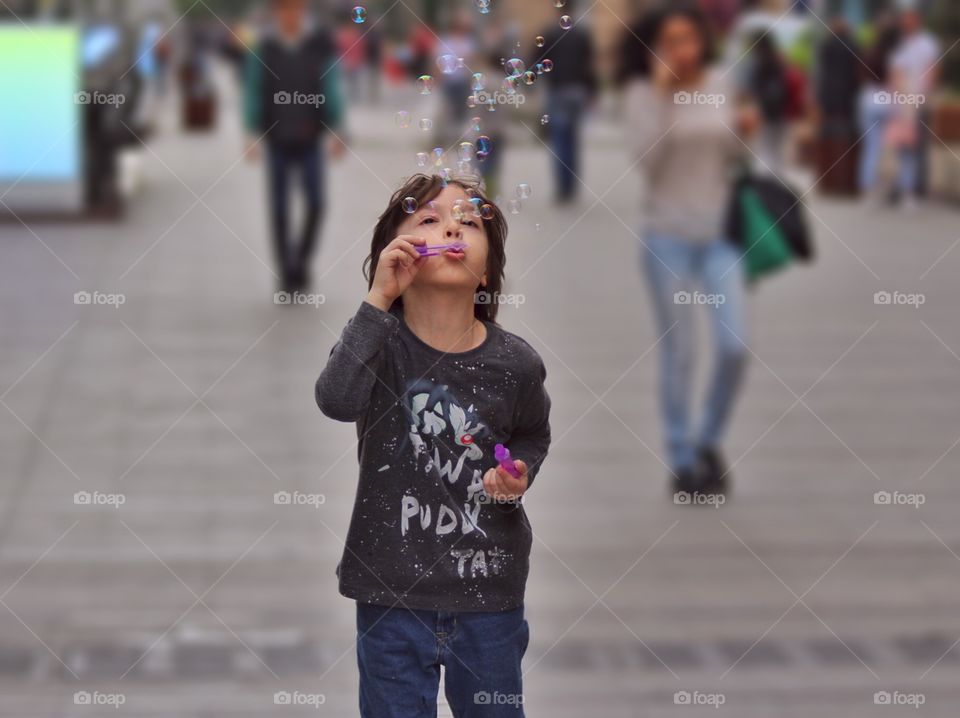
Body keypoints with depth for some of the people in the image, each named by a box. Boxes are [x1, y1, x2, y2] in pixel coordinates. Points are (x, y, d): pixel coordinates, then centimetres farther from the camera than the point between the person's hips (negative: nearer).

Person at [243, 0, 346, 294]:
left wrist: (337, 132, -7)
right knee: (279, 209, 0)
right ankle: (287, 273, 10)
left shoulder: (320, 44, -3)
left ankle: (302, 256, 15)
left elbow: (331, 90, -2)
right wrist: (252, 135, -8)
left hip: (310, 140, 0)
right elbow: (253, 93, 0)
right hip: (277, 141, 0)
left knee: (315, 203, -10)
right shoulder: (263, 49, -2)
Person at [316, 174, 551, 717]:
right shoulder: (382, 339, -9)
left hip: (488, 591, 1)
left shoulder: (513, 362, -5)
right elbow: (338, 401, -31)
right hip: (393, 587, -1)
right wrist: (379, 299, -32)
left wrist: (519, 476, -6)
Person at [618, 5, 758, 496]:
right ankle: (681, 461, 16)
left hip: (719, 230, 3)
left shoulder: (719, 82, 4)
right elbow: (647, 161, -19)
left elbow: (730, 159, 12)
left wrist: (745, 130, -9)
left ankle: (708, 442, 19)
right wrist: (662, 92, -22)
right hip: (667, 234, -3)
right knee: (679, 352, 1)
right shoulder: (642, 92, -6)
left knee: (735, 346, -4)